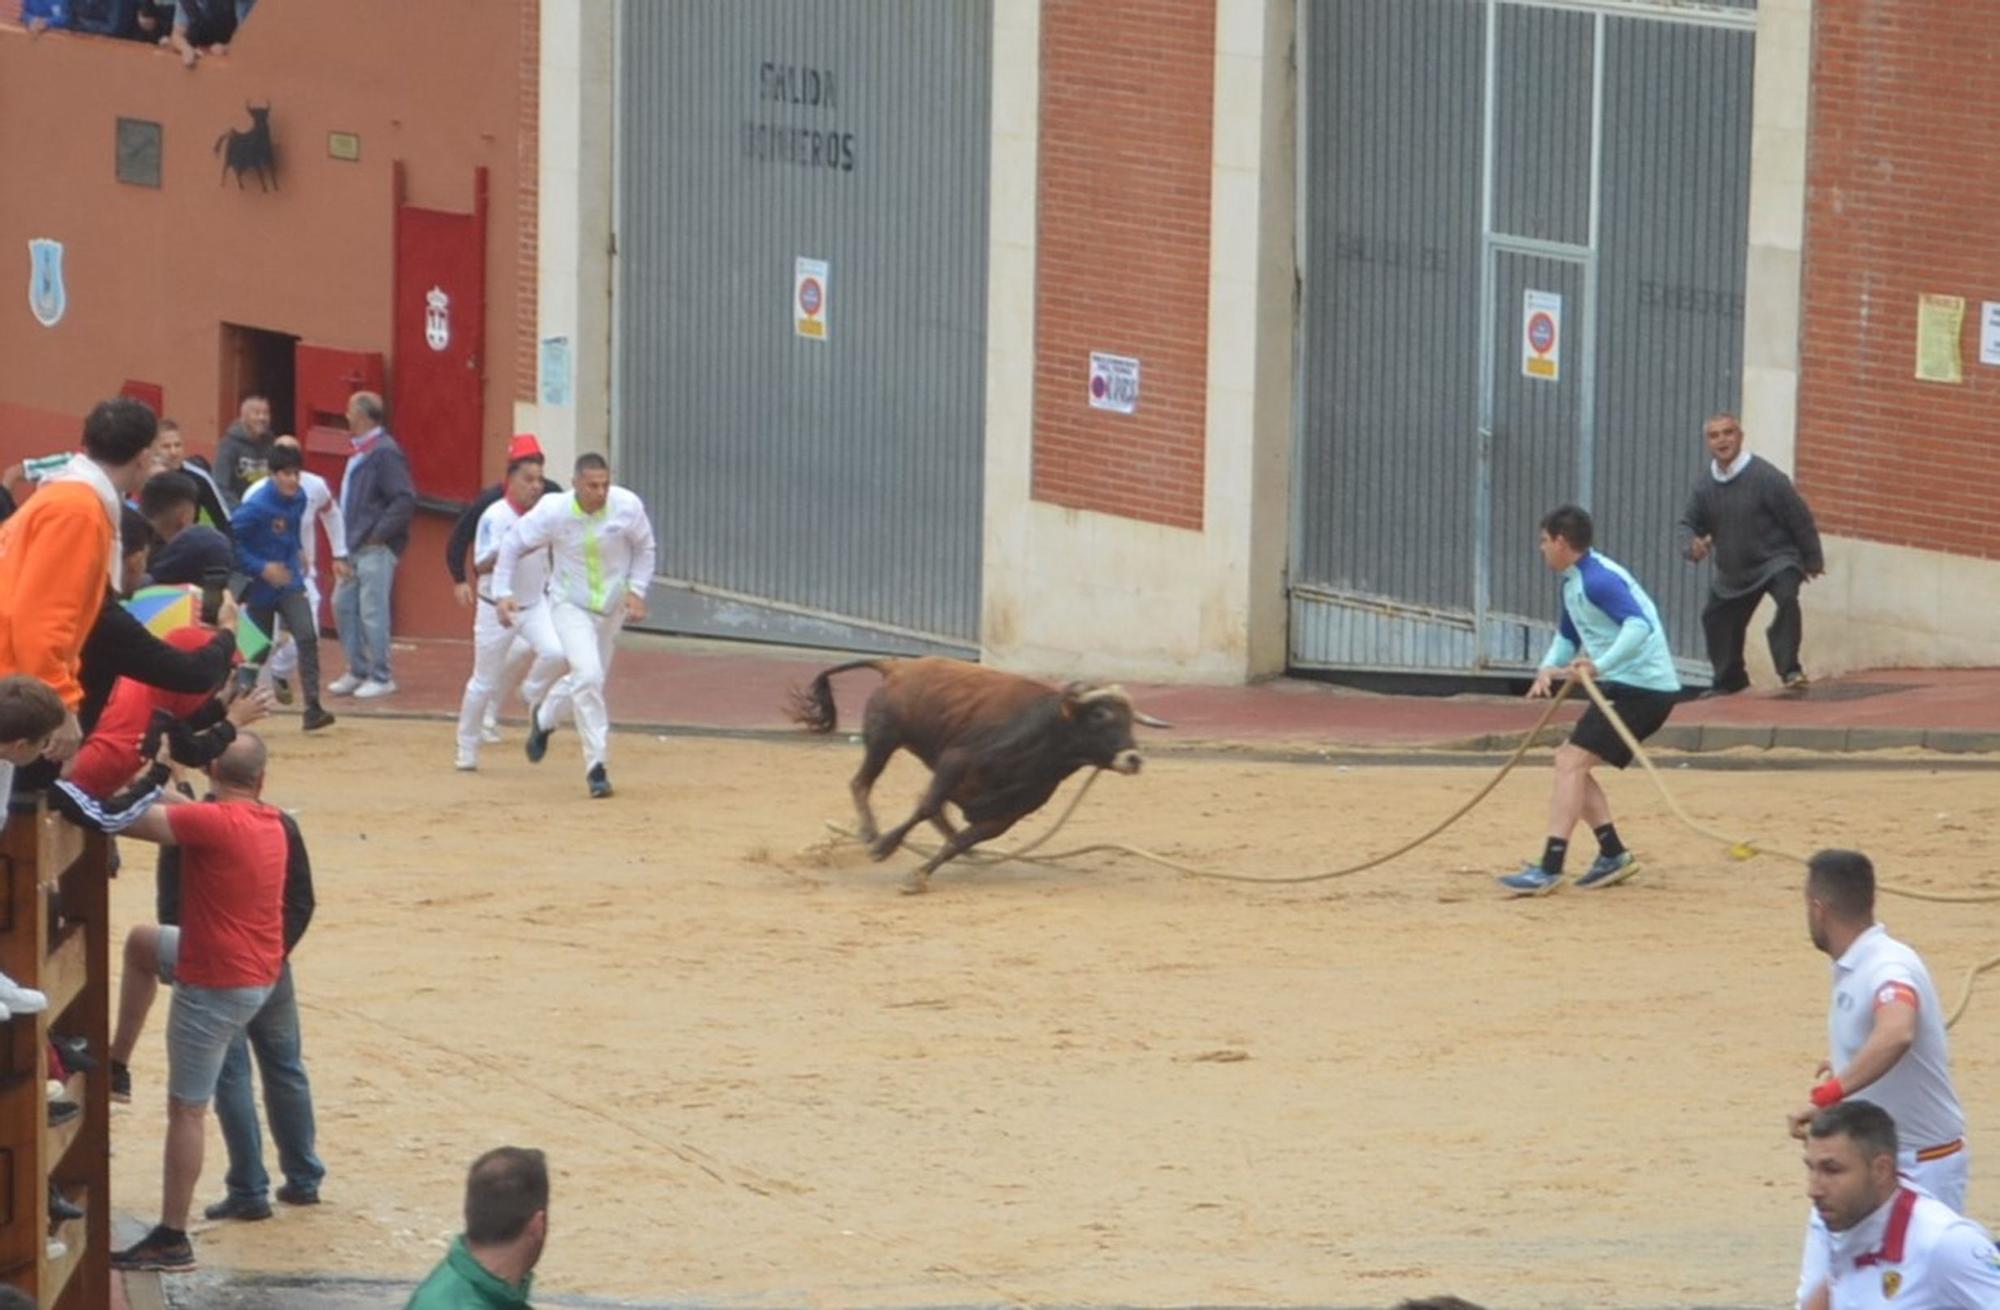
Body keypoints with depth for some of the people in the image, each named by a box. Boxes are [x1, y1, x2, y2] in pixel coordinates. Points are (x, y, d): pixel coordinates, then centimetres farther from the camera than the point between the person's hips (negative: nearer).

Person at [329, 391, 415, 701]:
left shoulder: (384, 453, -16)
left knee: (372, 611, -6)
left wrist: (379, 533, -19)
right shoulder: (360, 451, 14)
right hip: (354, 547, 10)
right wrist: (343, 549, 15)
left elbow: (405, 499, -22)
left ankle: (381, 676, 2)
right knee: (344, 605, 12)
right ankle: (357, 671, 21)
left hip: (376, 548, -10)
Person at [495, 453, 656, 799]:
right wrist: (502, 592, -15)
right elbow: (512, 545, -8)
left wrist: (637, 591, -10)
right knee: (588, 675, -21)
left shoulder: (628, 507, -18)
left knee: (590, 679, 16)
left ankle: (543, 719, 48)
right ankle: (596, 765, -12)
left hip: (612, 607, 3)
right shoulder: (554, 512, -22)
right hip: (570, 605, -3)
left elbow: (644, 548, 1)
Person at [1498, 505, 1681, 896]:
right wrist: (1548, 668, 7)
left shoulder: (1598, 580, -18)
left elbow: (1639, 626, -31)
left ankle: (1550, 869, -21)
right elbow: (1566, 636, 27)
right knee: (1570, 762, 16)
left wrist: (1600, 665, -40)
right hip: (1625, 686, 10)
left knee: (1571, 762, -15)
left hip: (1643, 685, -10)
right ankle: (1613, 854, 16)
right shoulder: (1573, 584, 15)